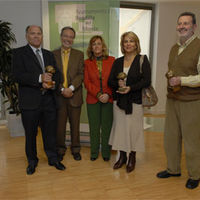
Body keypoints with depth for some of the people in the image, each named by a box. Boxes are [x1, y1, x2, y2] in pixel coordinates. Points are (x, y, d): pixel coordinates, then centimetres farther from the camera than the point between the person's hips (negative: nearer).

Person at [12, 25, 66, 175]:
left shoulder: (49, 54, 14)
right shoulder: (19, 53, -2)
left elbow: (56, 74, 12)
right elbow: (18, 76, -14)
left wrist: (53, 84, -10)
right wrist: (39, 78, -23)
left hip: (49, 101, 4)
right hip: (30, 102, -3)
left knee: (50, 132, 12)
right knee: (31, 134, 12)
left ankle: (53, 158, 30)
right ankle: (32, 161, 31)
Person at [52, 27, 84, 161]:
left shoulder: (79, 55, 6)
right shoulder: (53, 54, 5)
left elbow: (81, 74, -3)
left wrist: (71, 88, -17)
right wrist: (62, 89, -13)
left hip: (74, 95, 0)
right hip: (59, 95, 0)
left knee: (75, 124, 10)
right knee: (60, 124, 9)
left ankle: (76, 149, 26)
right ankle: (60, 150, 25)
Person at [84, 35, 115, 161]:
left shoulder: (112, 60, 4)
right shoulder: (87, 63, 7)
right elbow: (87, 82, 1)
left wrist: (108, 94, -11)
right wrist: (98, 94, -11)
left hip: (108, 99, -1)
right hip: (93, 99, 1)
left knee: (107, 127, 5)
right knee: (94, 127, 7)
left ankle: (106, 153, 21)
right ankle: (94, 152, 23)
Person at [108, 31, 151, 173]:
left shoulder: (142, 60, -1)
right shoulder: (118, 62, 11)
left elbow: (147, 81, -9)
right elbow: (110, 81, 8)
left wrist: (130, 88, -20)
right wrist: (118, 83, -13)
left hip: (135, 101, -3)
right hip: (119, 101, 4)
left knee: (133, 128, 2)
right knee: (120, 128, 7)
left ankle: (132, 158, 21)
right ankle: (122, 156, 24)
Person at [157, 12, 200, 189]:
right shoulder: (174, 48, 15)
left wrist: (182, 80, -20)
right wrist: (170, 78, 7)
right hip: (172, 100, 7)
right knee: (171, 136, 13)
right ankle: (173, 169, 32)